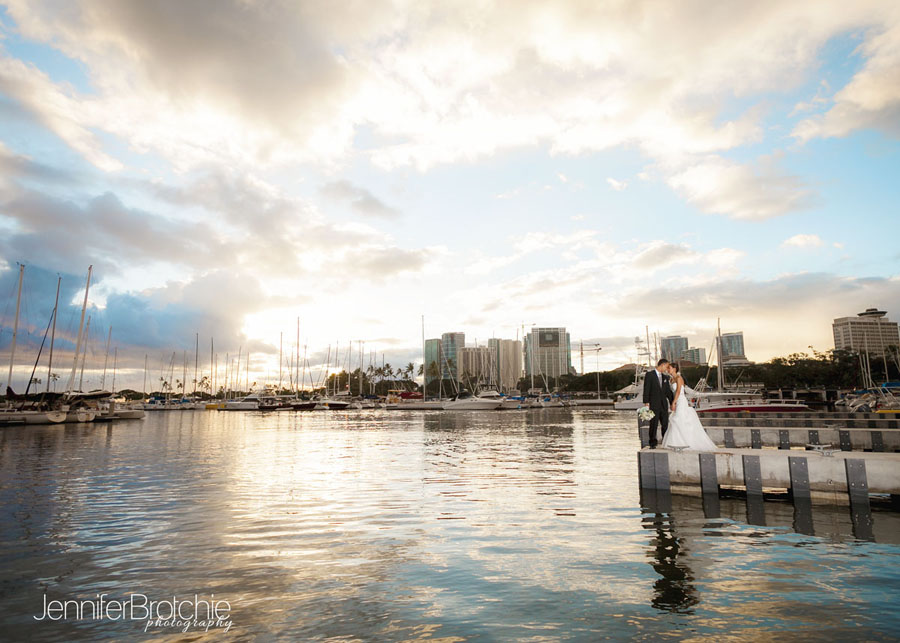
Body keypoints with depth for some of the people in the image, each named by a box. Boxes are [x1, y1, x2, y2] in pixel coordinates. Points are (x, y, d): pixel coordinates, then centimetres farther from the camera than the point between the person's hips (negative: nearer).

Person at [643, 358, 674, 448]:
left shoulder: (665, 377, 13)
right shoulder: (649, 375, -5)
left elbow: (668, 391, 16)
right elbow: (646, 390, -9)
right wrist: (646, 403, -14)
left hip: (664, 404, 5)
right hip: (653, 404, -5)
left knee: (665, 424, 7)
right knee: (653, 424, -2)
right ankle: (653, 443, 6)